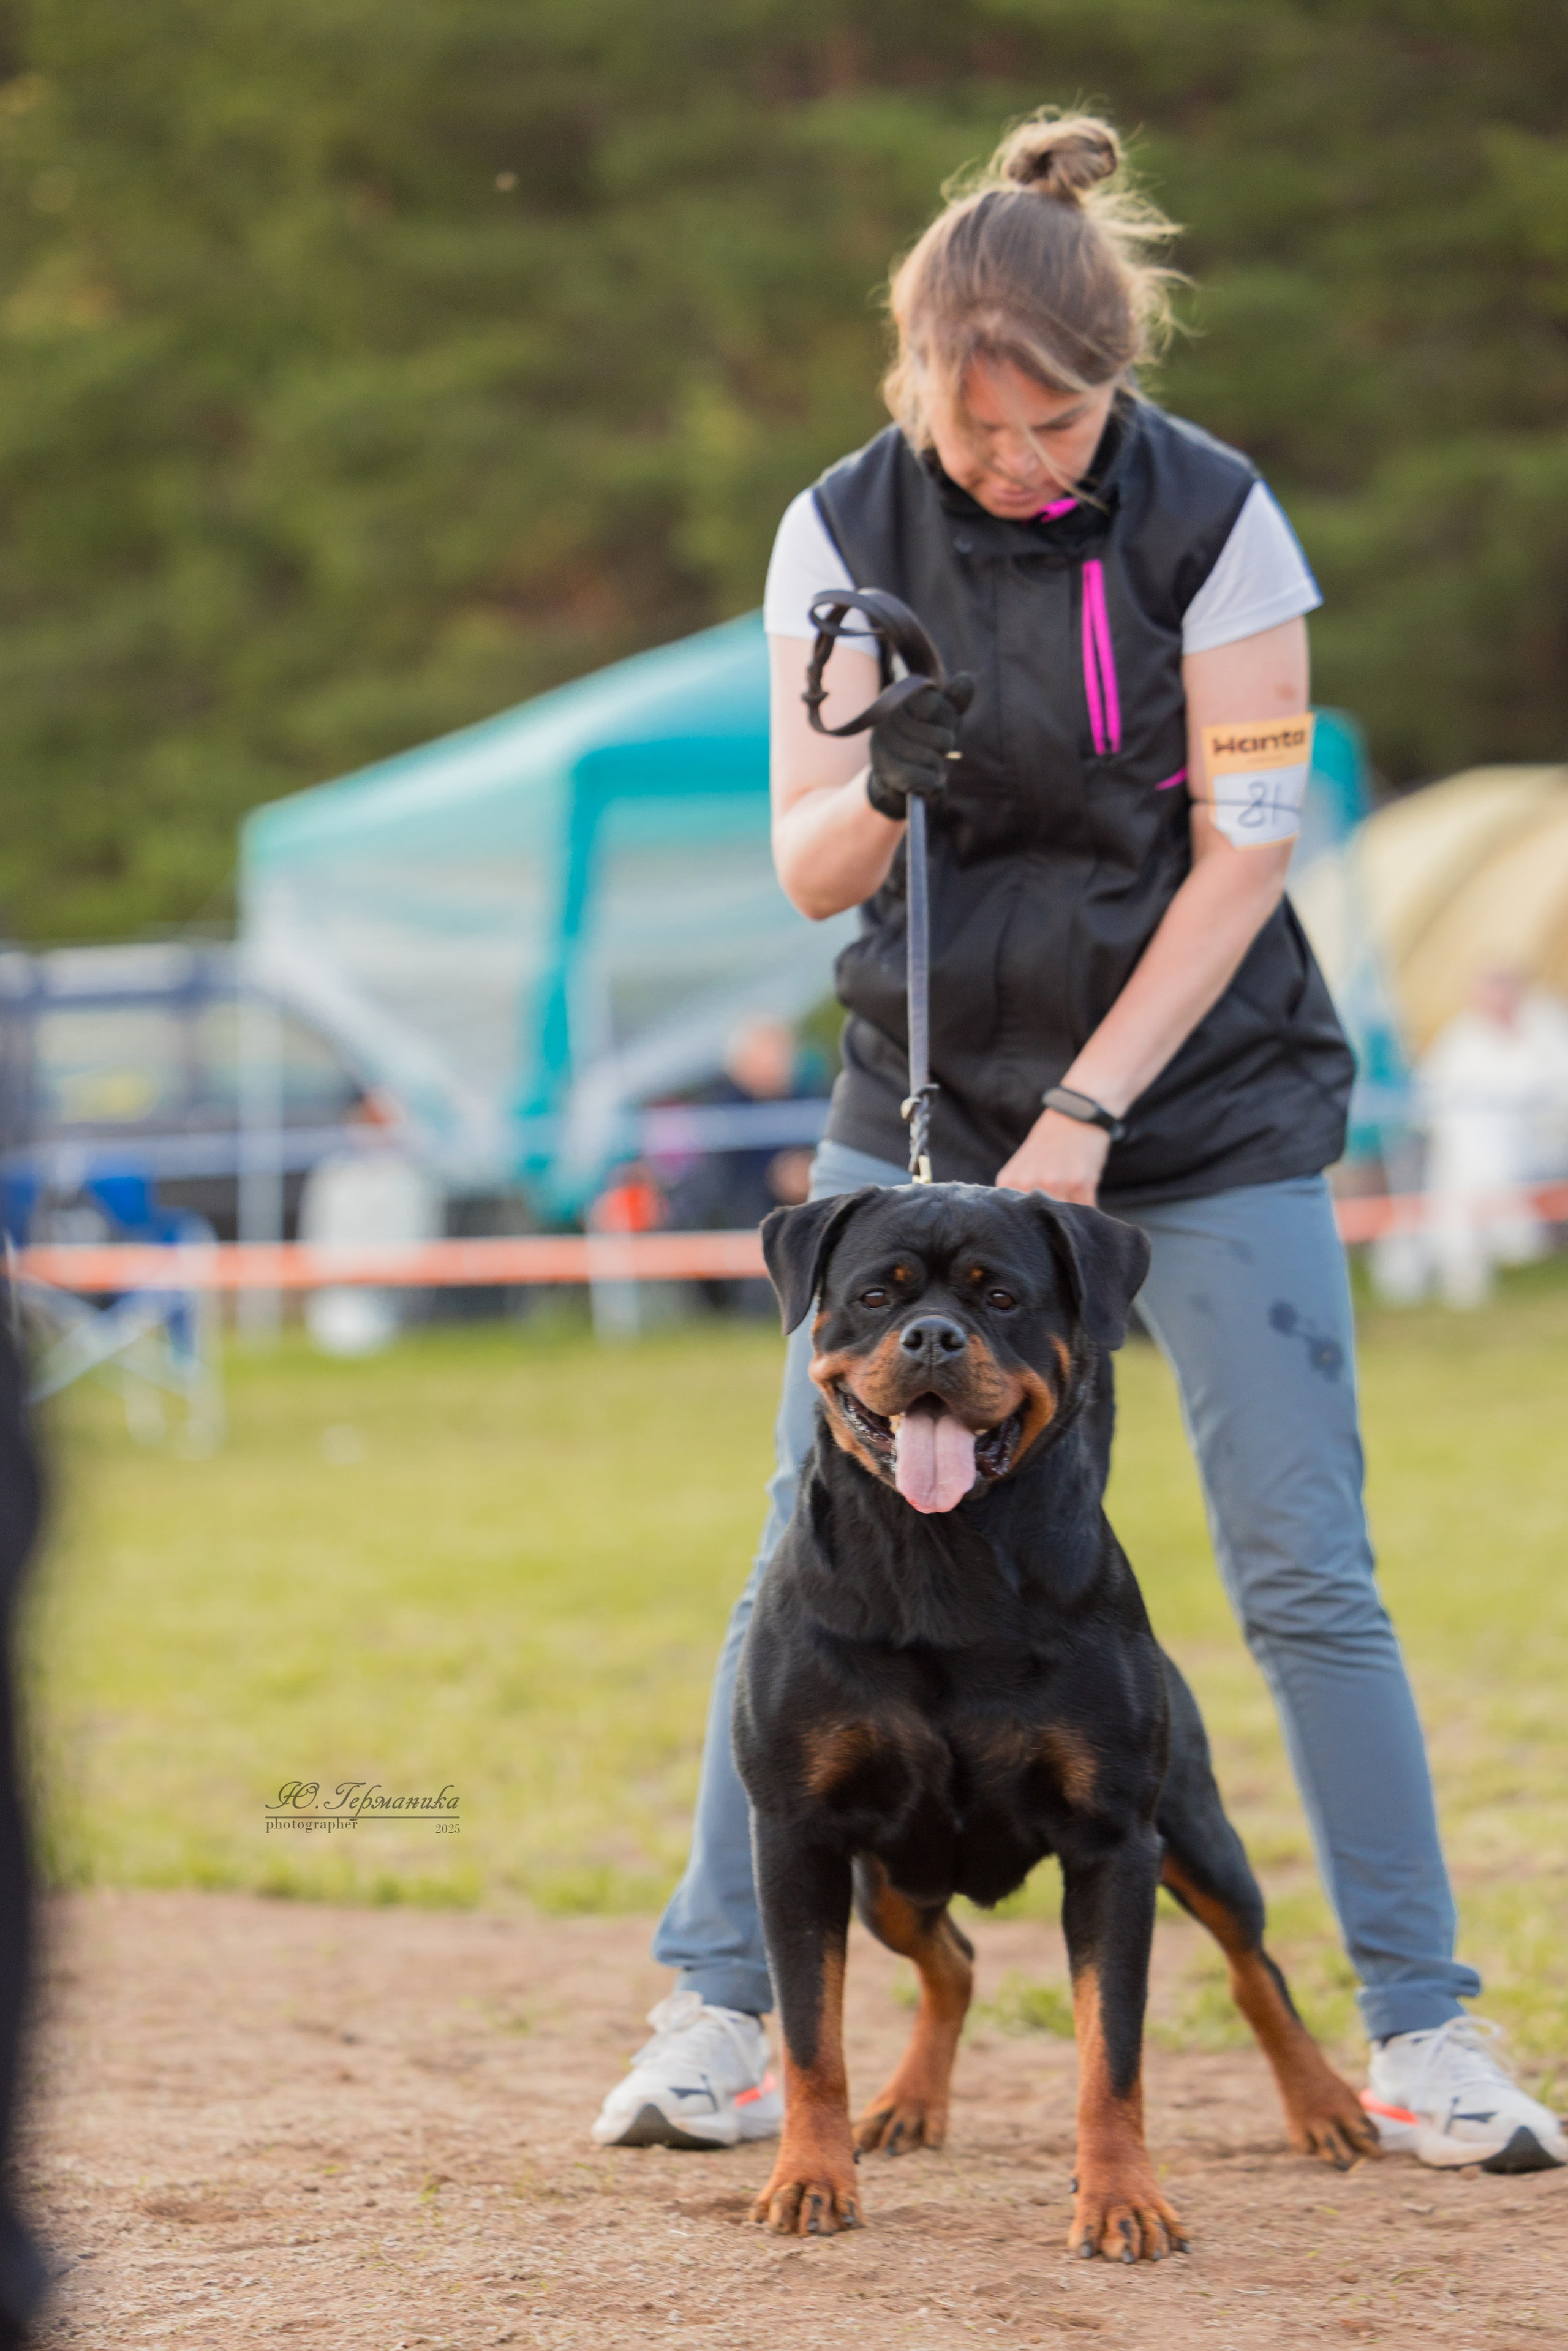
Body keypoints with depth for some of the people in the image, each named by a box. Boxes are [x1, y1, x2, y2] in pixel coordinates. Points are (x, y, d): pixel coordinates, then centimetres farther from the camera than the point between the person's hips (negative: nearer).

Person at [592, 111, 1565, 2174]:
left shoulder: (1212, 518, -10)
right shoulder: (843, 532, -4)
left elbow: (1247, 848, -10)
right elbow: (806, 868, -3)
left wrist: (1087, 1113, -15)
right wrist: (888, 797, -27)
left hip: (1206, 1094, -2)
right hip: (926, 1092, 2)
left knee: (1304, 1571, -4)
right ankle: (717, 2009, 6)